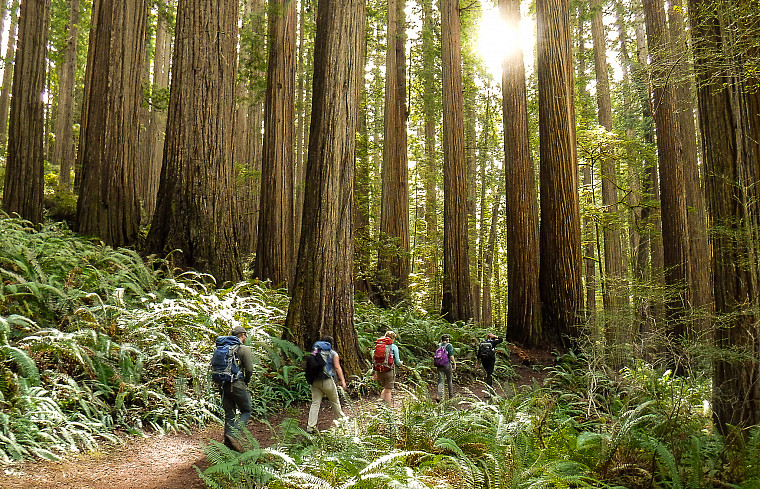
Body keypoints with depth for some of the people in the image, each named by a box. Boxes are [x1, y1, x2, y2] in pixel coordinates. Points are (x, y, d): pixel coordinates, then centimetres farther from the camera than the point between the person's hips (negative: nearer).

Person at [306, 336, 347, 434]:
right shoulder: (333, 354, 3)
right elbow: (337, 367, -5)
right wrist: (342, 380, -5)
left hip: (315, 381, 3)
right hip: (327, 381, -3)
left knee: (315, 403, 4)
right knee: (335, 402, 14)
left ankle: (310, 427, -1)